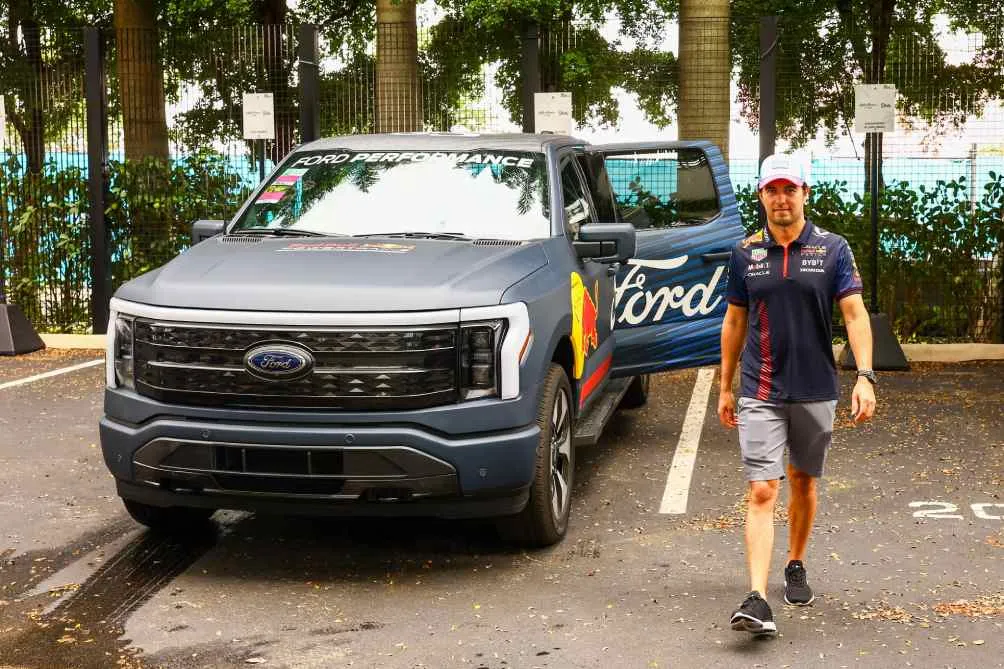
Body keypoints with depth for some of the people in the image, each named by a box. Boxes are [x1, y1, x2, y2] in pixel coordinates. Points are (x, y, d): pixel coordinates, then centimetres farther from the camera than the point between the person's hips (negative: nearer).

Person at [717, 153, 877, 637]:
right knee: (762, 492, -9)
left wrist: (865, 376, -18)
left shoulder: (833, 249, -1)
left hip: (815, 391, 1)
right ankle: (756, 600, -17)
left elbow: (854, 314, -6)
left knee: (803, 483, 16)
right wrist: (726, 387, 12)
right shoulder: (745, 253, 3)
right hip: (760, 393, 0)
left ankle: (796, 567, 37)